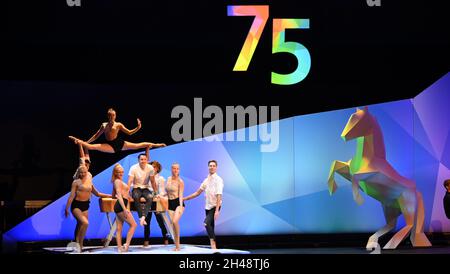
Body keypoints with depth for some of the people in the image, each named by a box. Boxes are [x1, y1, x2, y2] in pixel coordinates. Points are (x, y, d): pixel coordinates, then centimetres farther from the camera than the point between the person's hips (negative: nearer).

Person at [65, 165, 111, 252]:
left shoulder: (89, 182, 13)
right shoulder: (76, 182, -3)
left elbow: (97, 194, 23)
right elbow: (72, 196, -6)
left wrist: (110, 196, 21)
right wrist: (67, 208, -10)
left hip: (85, 206, 5)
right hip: (76, 205, -5)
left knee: (80, 226, 5)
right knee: (85, 223, -22)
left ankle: (79, 246, 12)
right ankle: (78, 243, -10)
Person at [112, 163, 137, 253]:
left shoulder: (117, 181, 19)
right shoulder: (118, 181, -11)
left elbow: (113, 195, 28)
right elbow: (119, 196, -19)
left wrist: (125, 195, 36)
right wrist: (125, 209, -26)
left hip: (119, 207, 10)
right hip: (121, 206, -10)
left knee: (119, 228, 6)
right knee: (133, 225, -7)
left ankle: (119, 248, 6)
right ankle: (126, 244, -10)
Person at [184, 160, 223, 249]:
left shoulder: (218, 180, -10)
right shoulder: (206, 180, 10)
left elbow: (219, 196, -18)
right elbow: (198, 192, 18)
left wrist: (217, 210, -26)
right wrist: (185, 198, 17)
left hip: (214, 206, -7)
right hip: (208, 207, 7)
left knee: (207, 223, -25)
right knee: (210, 227, 8)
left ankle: (212, 242, -17)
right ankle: (213, 246, 14)